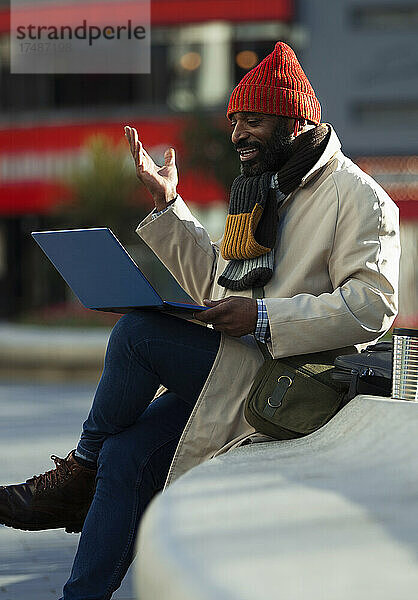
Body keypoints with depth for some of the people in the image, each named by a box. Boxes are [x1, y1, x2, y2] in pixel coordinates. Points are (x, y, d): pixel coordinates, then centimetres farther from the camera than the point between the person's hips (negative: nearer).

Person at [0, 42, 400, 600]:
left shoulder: (357, 196, -5)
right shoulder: (261, 190, 23)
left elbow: (373, 306, -17)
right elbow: (212, 283, 25)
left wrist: (263, 317, -21)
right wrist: (168, 205, 16)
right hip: (231, 373, 8)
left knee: (138, 329, -20)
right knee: (127, 453, -12)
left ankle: (80, 470, 1)